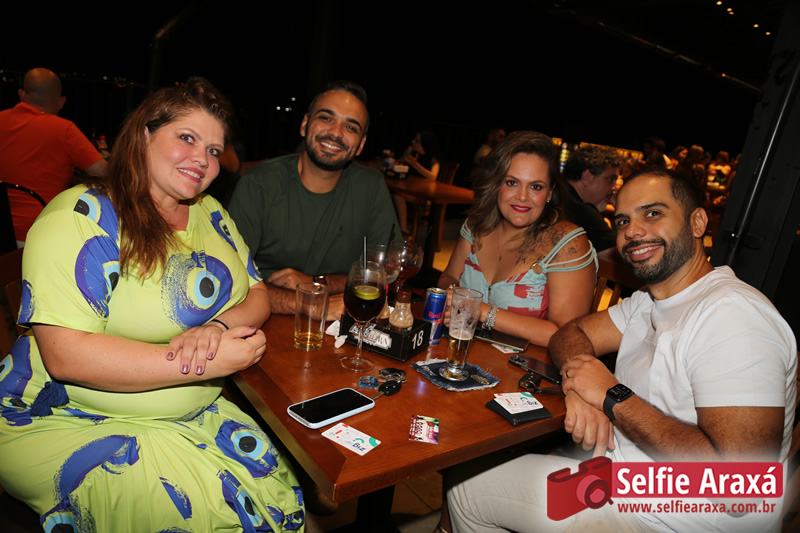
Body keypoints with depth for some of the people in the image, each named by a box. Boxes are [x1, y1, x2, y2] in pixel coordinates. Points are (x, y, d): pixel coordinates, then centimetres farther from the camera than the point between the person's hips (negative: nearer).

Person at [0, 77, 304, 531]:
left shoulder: (210, 214, 6)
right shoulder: (82, 218, -16)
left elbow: (258, 296, 6)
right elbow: (65, 355, -23)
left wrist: (218, 327, -18)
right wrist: (203, 363, -26)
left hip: (191, 415, 6)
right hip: (69, 422, -5)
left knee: (274, 484, -13)